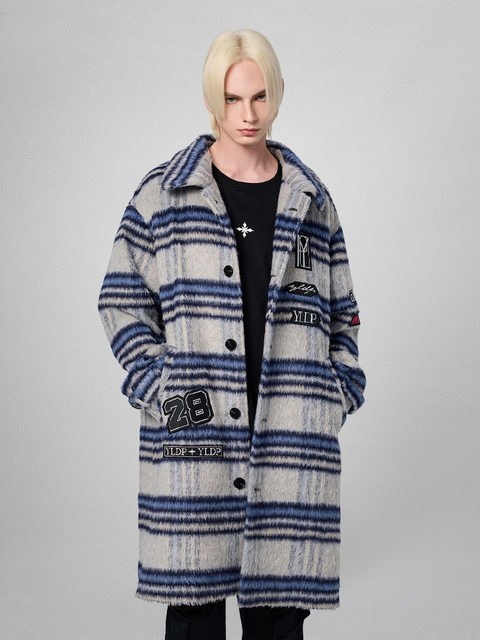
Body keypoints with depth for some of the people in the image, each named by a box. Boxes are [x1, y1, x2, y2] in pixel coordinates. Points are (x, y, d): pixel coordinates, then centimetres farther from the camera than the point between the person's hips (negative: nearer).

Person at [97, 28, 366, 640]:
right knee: (193, 591, 3)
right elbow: (121, 298, 5)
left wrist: (338, 391, 5)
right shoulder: (164, 192, 3)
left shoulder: (309, 198, 10)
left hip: (291, 433, 2)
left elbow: (339, 309, 16)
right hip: (193, 429, -1)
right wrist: (157, 386, -5)